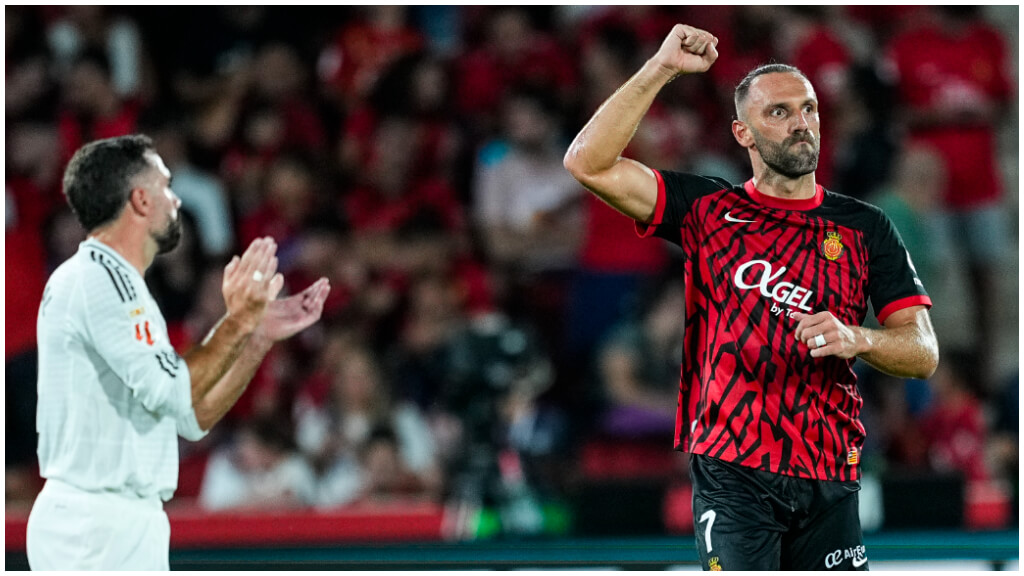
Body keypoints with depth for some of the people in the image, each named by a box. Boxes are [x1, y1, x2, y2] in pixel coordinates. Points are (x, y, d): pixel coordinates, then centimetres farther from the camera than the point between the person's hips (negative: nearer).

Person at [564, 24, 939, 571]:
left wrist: (855, 339, -16)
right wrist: (661, 69, -6)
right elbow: (588, 163, -3)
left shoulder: (864, 227, 11)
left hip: (829, 480, 2)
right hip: (732, 475, -2)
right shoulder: (708, 210, 7)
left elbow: (923, 351, 5)